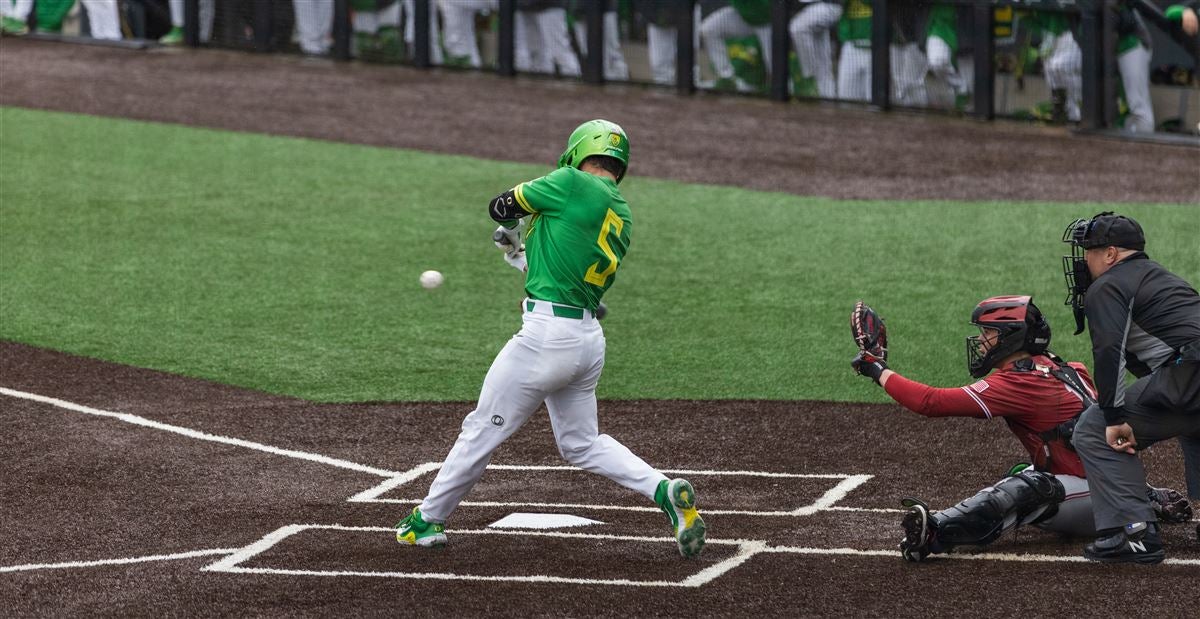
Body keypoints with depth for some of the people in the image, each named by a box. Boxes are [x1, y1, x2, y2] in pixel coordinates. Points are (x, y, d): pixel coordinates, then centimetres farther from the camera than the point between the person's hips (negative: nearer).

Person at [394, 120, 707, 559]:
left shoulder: (571, 184, -7)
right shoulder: (622, 217, 14)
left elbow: (501, 207, 3)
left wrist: (516, 219, 25)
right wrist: (523, 254, 31)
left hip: (546, 336, -7)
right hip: (590, 339, 7)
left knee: (483, 430, 6)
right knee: (581, 442, 19)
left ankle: (427, 521, 17)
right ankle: (665, 492, 0)